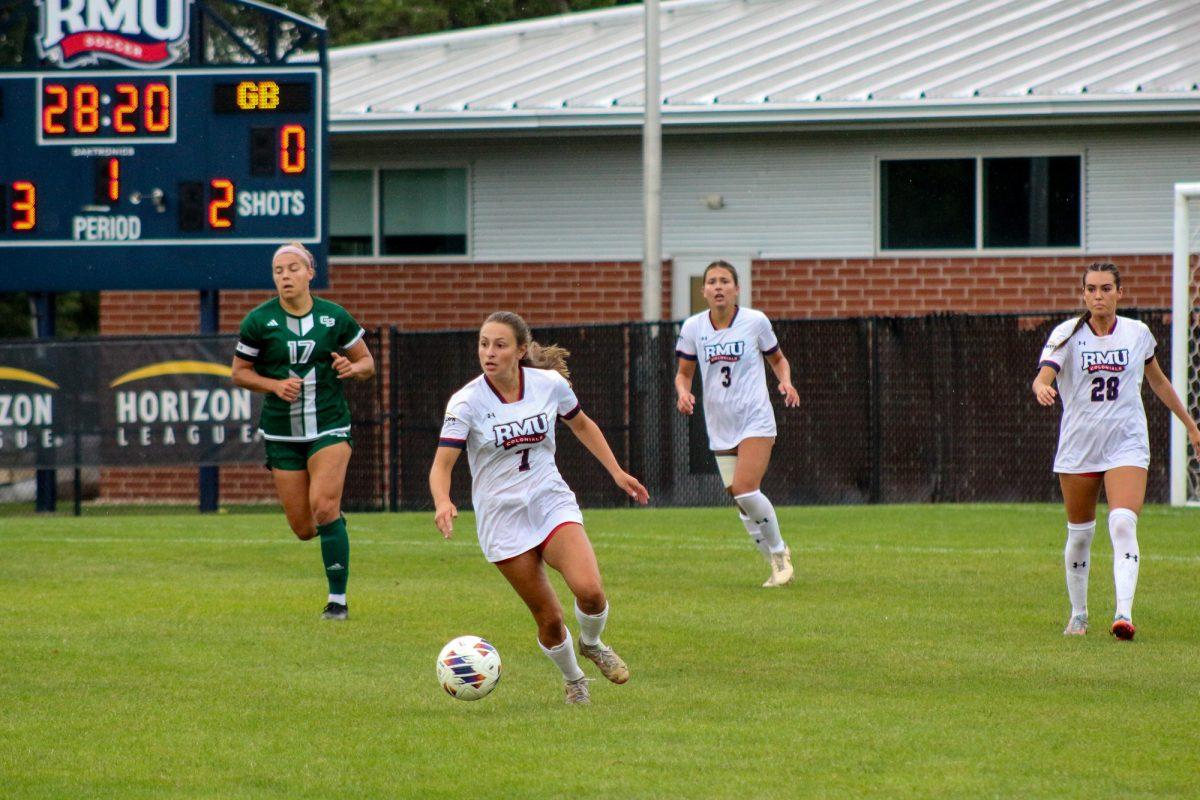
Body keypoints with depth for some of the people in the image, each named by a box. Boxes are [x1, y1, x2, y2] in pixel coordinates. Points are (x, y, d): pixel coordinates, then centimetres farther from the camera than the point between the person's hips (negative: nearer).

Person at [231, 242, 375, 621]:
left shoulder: (334, 317, -1)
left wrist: (352, 368, -14)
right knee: (303, 529, 1)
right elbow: (240, 373, 5)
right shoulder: (259, 321, -3)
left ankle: (338, 600, -11)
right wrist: (275, 385, -13)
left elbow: (366, 362, 10)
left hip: (330, 426, -1)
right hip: (282, 433, 1)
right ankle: (336, 518, 40)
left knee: (323, 508, -20)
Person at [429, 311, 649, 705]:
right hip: (501, 517, -1)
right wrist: (443, 503, -38)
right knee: (549, 619, -3)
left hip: (552, 502, 1)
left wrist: (617, 472, 14)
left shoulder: (550, 384, -5)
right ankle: (573, 680, 27)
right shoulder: (466, 402, -13)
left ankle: (591, 644, 11)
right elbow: (442, 464, -18)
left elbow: (581, 425, 15)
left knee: (589, 590, -23)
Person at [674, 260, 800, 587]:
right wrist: (683, 392, -11)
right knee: (741, 499, 2)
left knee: (745, 490, -20)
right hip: (719, 425, 4)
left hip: (755, 419, -4)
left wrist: (786, 382, -9)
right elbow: (684, 372, 11)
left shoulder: (755, 321, -4)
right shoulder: (693, 327, 1)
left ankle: (780, 551, 0)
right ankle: (777, 563, 18)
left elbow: (777, 359, 11)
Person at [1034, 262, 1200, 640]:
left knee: (1123, 525, -20)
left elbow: (1158, 381, 20)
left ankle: (1124, 613, -28)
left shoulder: (1138, 333, 4)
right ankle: (1078, 615, 27)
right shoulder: (1068, 334, -2)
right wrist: (1042, 388, -43)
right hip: (1078, 448, 0)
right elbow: (1044, 374, -19)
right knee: (1079, 534, 8)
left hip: (1126, 444, 0)